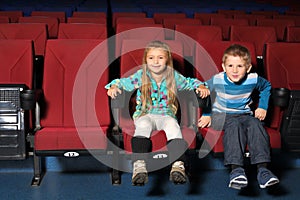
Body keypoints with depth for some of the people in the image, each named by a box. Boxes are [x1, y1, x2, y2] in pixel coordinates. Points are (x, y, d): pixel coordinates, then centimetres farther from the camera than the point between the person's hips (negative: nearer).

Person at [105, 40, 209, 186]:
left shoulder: (173, 76, 9)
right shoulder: (141, 75, 6)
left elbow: (189, 82, 23)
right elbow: (122, 82, 10)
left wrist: (201, 86, 4)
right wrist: (114, 86, -11)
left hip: (166, 115, 1)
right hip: (145, 114, -1)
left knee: (173, 125, -34)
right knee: (143, 125, -36)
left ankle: (178, 165, -45)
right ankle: (139, 165, -50)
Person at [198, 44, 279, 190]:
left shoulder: (253, 80, -4)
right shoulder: (217, 80, -10)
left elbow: (266, 86, 19)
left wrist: (262, 107, 12)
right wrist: (206, 114, 7)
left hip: (245, 114, 2)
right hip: (222, 116, -2)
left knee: (255, 125, -31)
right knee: (235, 126, -35)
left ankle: (262, 169, -36)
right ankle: (236, 169, -44)